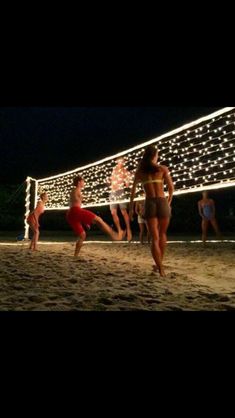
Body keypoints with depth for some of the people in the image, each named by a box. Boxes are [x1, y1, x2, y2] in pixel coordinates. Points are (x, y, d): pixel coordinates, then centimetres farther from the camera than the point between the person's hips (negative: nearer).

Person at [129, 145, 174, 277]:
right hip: (162, 202, 0)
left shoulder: (140, 171, 10)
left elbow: (133, 191, 8)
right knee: (162, 234, 20)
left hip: (150, 204, 0)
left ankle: (161, 269, -3)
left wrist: (131, 208, 12)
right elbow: (171, 188, 3)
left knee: (155, 238, 3)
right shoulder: (163, 169, 6)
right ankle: (160, 263, 26)